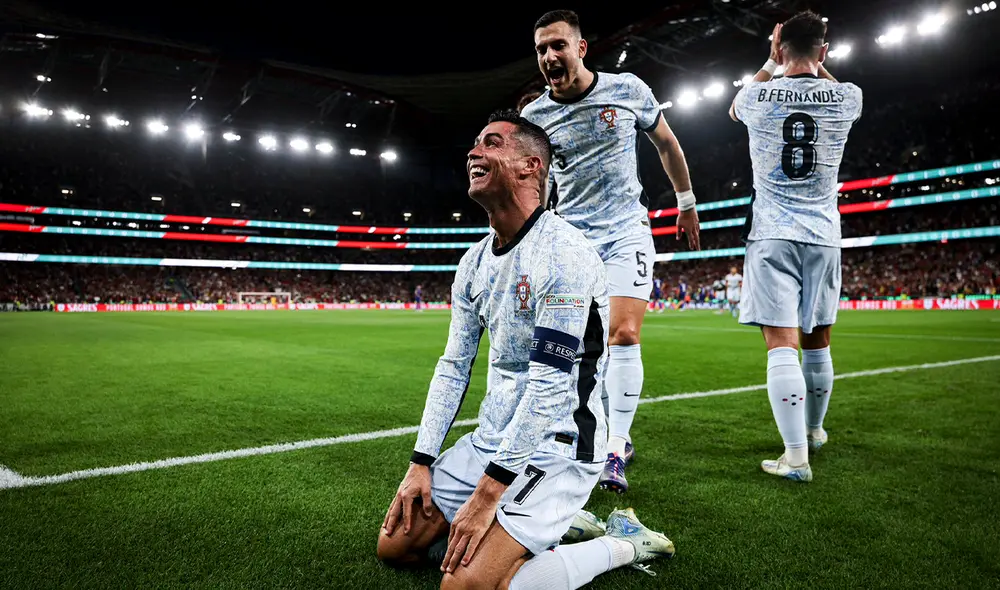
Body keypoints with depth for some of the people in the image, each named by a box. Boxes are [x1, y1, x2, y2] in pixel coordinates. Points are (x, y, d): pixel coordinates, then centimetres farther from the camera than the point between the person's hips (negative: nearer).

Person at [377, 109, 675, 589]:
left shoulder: (563, 253, -20)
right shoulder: (475, 261, 7)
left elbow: (550, 386, -24)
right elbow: (453, 367, 9)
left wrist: (487, 493, -22)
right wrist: (420, 463, 3)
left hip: (554, 448, -8)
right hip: (492, 439, 8)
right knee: (396, 544, 7)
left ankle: (621, 544, 2)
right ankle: (548, 523, 17)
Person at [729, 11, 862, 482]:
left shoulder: (759, 96, -3)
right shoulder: (846, 98, 1)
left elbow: (736, 108, 24)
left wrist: (771, 63, 28)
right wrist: (816, 65, 30)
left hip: (772, 235, -3)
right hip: (823, 235, 3)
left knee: (781, 344, -7)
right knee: (816, 341, 16)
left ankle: (796, 455, -10)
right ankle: (814, 429, 35)